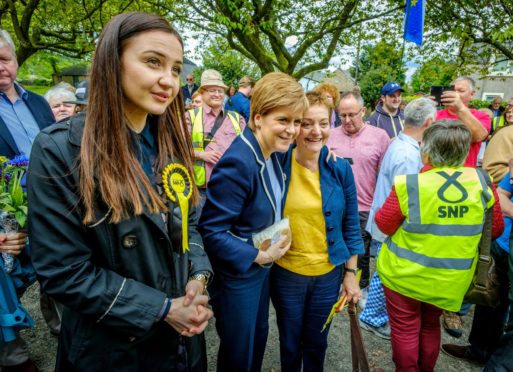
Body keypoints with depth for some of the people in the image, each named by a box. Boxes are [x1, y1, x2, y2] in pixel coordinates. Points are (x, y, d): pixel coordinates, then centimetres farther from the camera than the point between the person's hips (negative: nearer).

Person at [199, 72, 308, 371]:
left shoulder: (274, 152, -3)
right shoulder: (237, 163, -31)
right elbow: (211, 231, -28)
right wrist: (257, 256, -22)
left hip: (264, 264, 8)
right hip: (237, 274, -8)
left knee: (259, 336, 27)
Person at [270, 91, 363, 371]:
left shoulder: (340, 168, -8)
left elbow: (350, 225, 0)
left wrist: (351, 273, 2)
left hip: (328, 274, 1)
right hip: (286, 274, -1)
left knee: (317, 343, 22)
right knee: (290, 344, 20)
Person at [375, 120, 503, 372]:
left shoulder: (409, 185, -22)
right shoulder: (481, 181, -10)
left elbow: (384, 225, -11)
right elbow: (495, 229, 1)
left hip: (405, 274, -4)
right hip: (450, 279, 4)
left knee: (405, 329, 16)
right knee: (430, 326, 26)